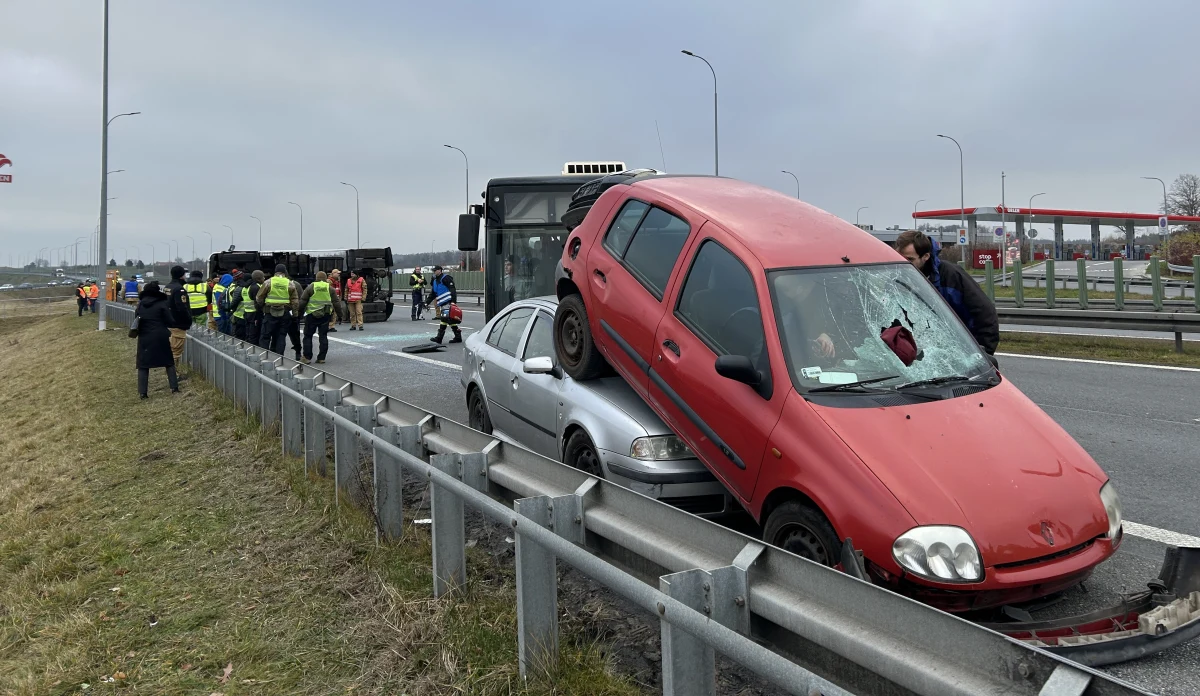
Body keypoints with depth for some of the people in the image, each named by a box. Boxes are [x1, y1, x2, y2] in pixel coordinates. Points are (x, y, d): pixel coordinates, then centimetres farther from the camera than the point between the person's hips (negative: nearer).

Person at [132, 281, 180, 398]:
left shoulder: (140, 304, 3)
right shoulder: (162, 304, -7)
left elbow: (136, 318, 9)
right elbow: (170, 322, -6)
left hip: (144, 338, 2)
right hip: (161, 337, -2)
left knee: (143, 365, 7)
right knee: (169, 362, 12)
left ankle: (142, 392, 0)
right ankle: (174, 388, 7)